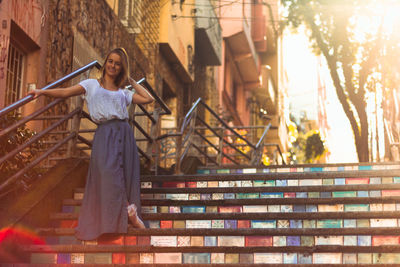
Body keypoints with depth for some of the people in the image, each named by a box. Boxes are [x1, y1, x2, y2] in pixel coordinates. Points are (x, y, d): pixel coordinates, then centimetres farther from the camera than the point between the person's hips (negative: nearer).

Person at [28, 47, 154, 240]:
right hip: (105, 134, -3)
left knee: (127, 176, -3)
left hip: (125, 134, 3)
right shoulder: (92, 85, 14)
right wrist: (43, 92, -7)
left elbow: (148, 99, 12)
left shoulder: (124, 93, 20)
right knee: (109, 173, -21)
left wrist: (132, 82, 18)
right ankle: (129, 211, -16)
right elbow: (66, 92, 5)